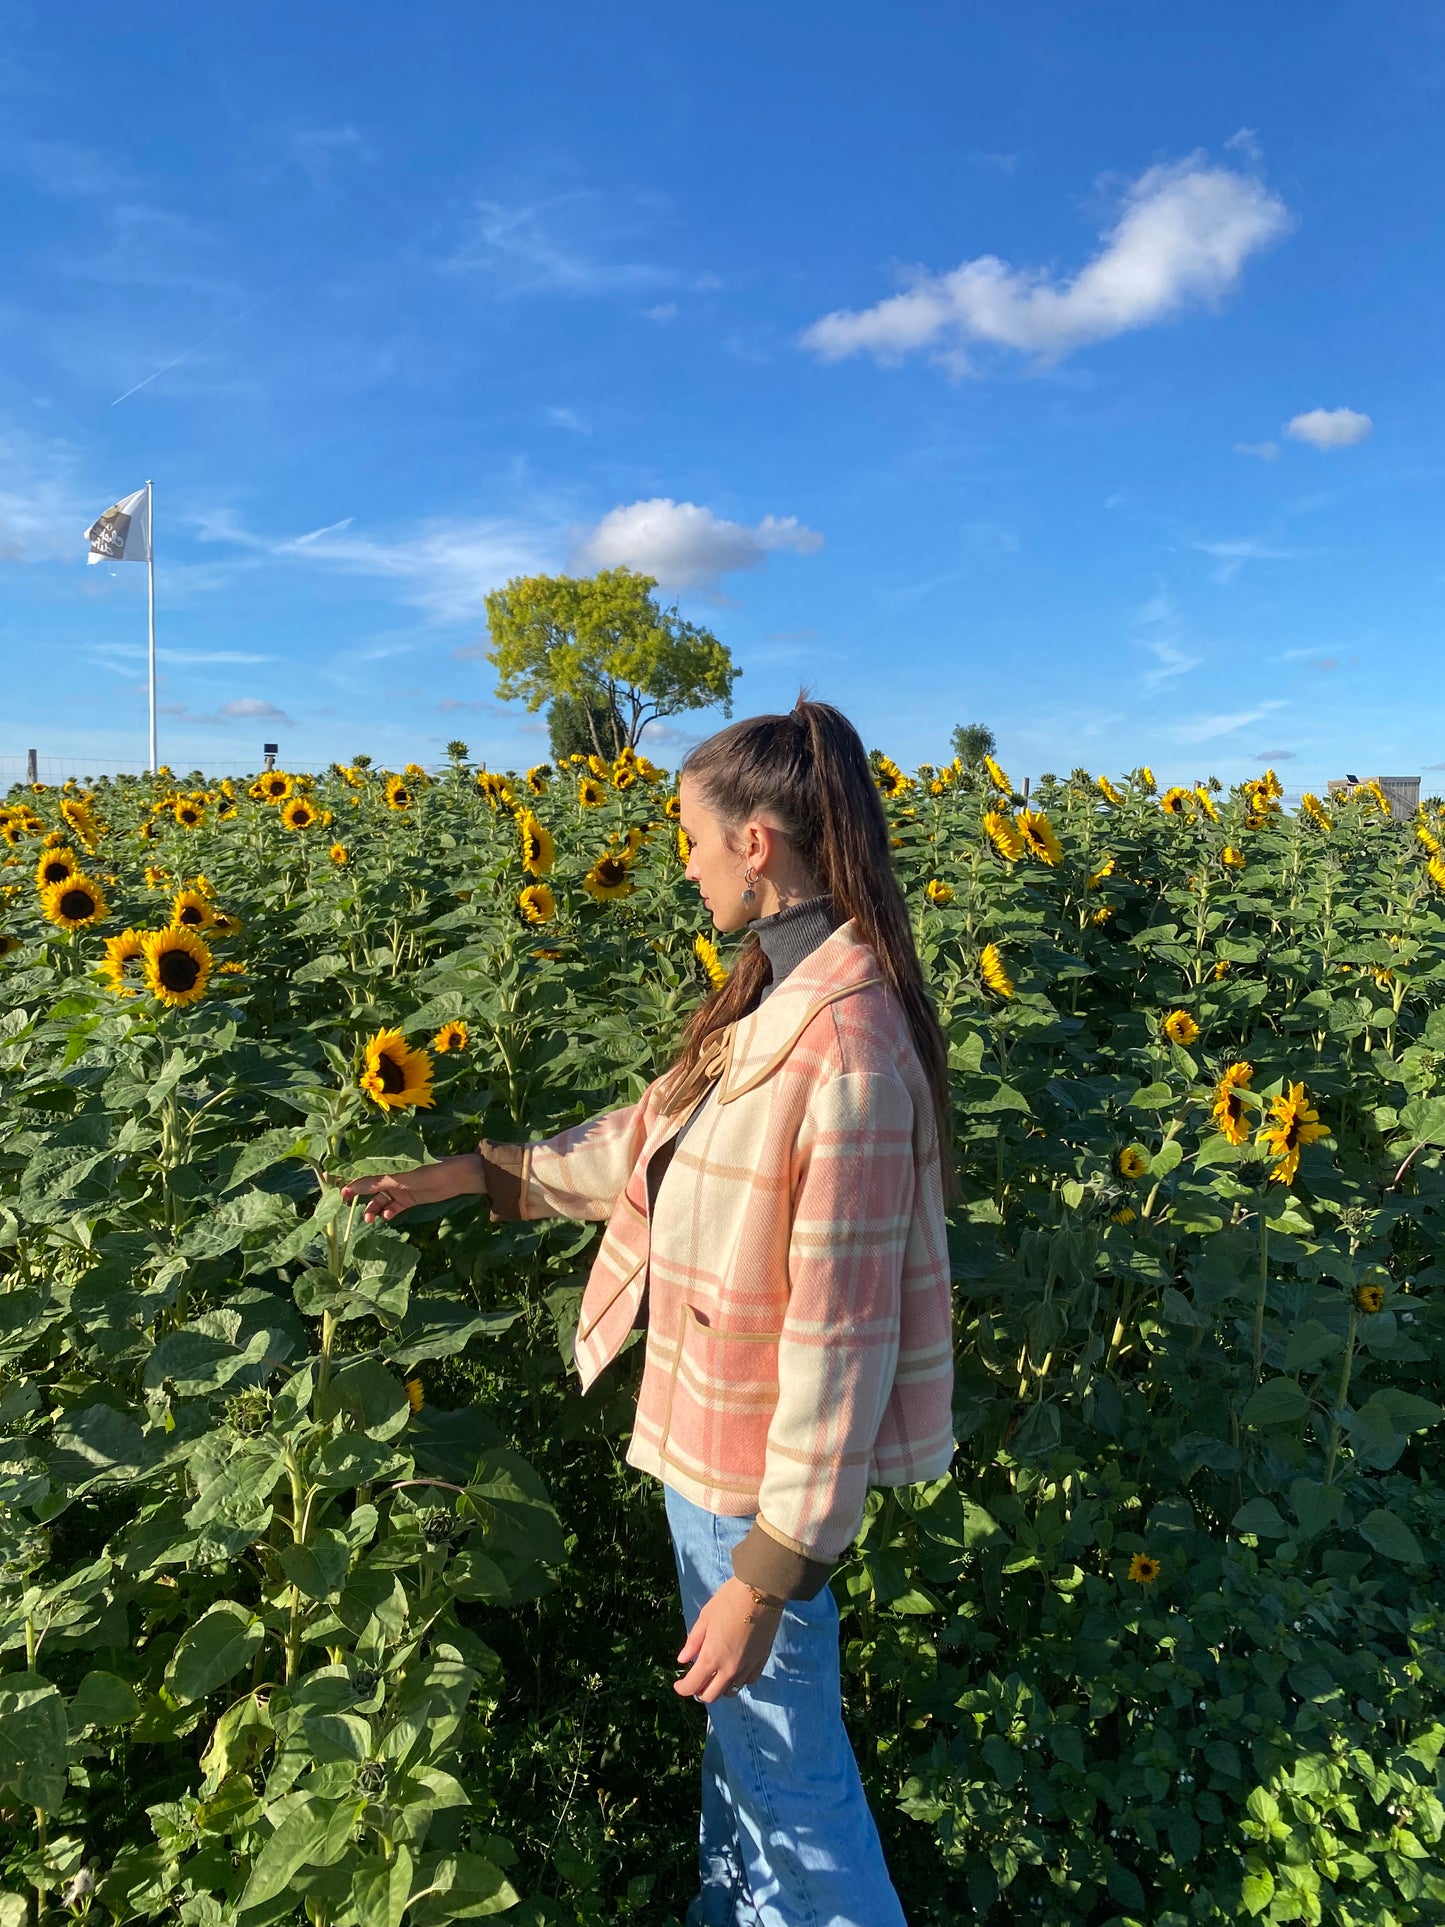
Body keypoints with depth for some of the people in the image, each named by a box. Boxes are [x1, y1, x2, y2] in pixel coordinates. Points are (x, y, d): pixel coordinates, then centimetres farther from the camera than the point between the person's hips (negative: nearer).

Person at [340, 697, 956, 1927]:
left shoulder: (845, 1042, -30)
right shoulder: (778, 995, -1)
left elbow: (842, 1335, -27)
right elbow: (659, 1137, 11)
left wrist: (770, 1573, -20)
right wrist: (479, 1173, 12)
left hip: (754, 1466, -9)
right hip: (710, 1431, 9)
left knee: (787, 1764, 16)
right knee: (734, 1724, 29)